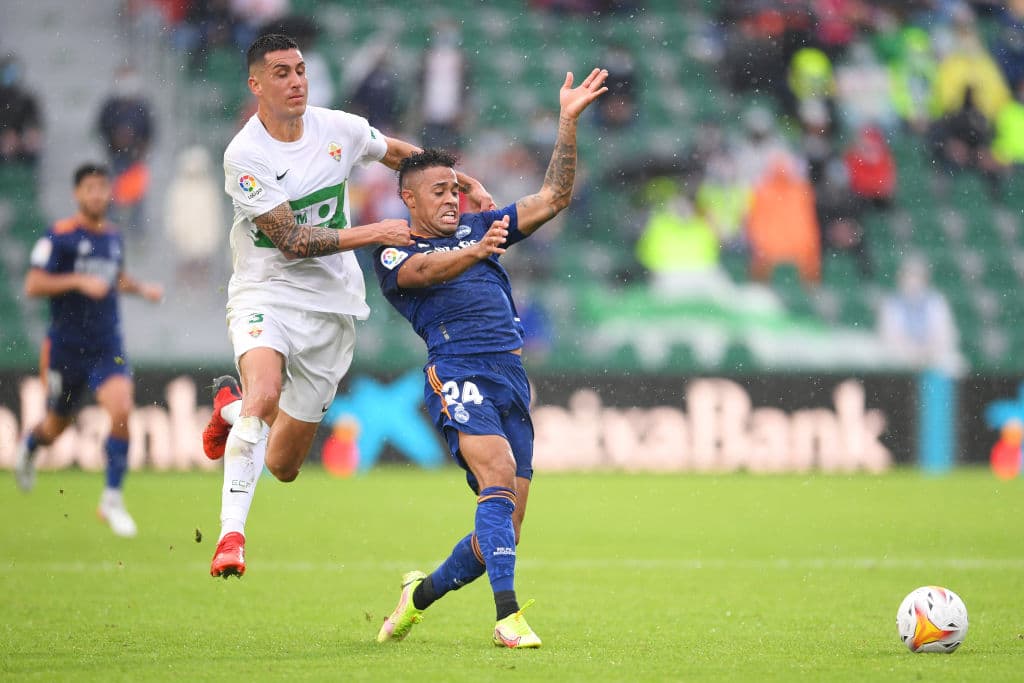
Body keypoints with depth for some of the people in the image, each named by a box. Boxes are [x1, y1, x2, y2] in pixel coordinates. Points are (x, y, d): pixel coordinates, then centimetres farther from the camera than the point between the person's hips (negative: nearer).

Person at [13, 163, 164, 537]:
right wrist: (79, 281, -25)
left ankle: (112, 499, -9)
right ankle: (29, 446, 51)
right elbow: (33, 285, -16)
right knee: (57, 426, 12)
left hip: (107, 347, 3)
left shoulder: (113, 237, 8)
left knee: (122, 412, -19)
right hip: (66, 347, -3)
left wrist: (142, 288, 10)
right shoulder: (59, 236, -10)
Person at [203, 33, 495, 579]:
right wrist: (372, 234, -26)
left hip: (332, 307, 4)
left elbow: (399, 153, 22)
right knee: (265, 394, -36)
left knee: (283, 467, 6)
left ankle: (231, 406, 40)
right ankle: (231, 535, -32)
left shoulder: (339, 129, 0)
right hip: (266, 293, -4)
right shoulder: (245, 155, -15)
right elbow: (292, 241, -19)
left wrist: (467, 183, 15)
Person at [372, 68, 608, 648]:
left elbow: (553, 198, 20)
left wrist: (569, 122, 12)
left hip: (511, 378, 6)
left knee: (505, 529, 3)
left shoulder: (479, 228, 25)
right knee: (499, 475, -29)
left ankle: (422, 594, 27)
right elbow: (426, 270, -14)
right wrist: (475, 252, -34)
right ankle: (508, 616, -34)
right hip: (457, 372, -6)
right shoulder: (393, 254, 9)